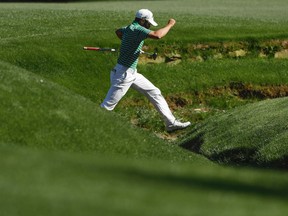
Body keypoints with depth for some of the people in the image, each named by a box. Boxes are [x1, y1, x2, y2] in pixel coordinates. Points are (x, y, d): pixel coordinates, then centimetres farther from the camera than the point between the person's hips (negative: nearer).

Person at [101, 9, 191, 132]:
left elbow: (118, 32, 34)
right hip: (123, 74, -10)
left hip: (132, 73, 10)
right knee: (107, 106, -8)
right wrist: (170, 25, -19)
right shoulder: (136, 29, -19)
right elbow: (157, 35, -34)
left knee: (155, 93, 10)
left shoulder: (129, 28, 10)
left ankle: (171, 123, 13)